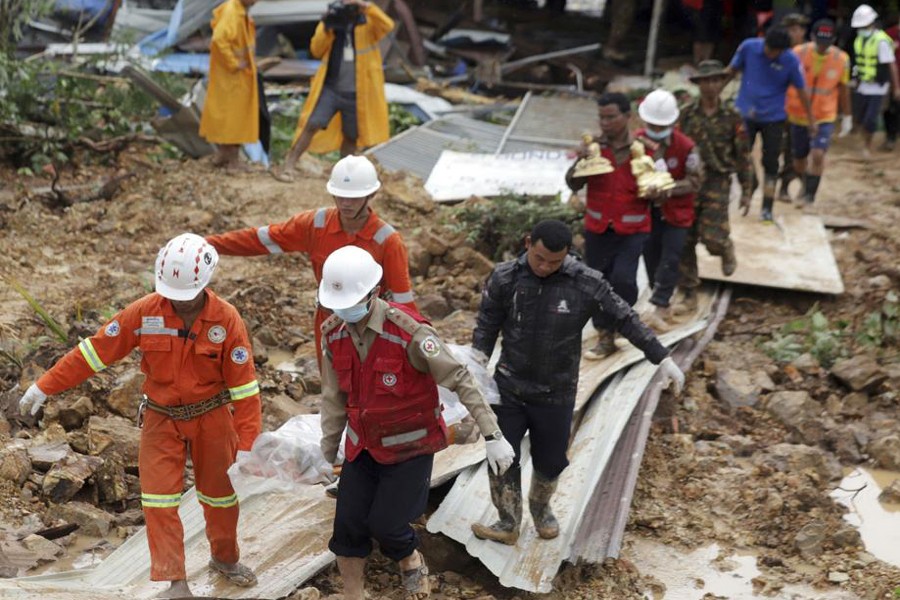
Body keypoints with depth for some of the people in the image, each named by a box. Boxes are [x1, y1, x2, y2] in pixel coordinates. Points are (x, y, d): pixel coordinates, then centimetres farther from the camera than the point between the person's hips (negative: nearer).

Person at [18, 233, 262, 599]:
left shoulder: (227, 319, -18)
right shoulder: (145, 312, -15)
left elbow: (244, 385, -15)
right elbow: (96, 350, -10)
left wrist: (247, 444, -19)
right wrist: (45, 387, -10)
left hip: (213, 418, -1)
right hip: (161, 419, 1)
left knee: (220, 493, 15)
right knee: (159, 501, -3)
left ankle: (225, 558, 40)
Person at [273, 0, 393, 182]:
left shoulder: (369, 22, -3)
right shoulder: (331, 21, 5)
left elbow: (388, 26, -24)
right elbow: (316, 51, -1)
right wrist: (326, 29, -16)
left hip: (357, 93, -1)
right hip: (330, 88, 1)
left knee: (351, 135, 9)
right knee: (311, 125, -10)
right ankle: (288, 166, -7)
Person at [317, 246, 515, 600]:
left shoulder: (407, 331, -26)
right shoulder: (333, 333, -9)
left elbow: (460, 381, -22)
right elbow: (334, 398, 4)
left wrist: (493, 436, -24)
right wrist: (327, 453, 10)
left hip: (410, 445, -5)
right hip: (363, 445, 5)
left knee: (385, 525, -5)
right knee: (347, 525, 2)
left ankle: (411, 561, 32)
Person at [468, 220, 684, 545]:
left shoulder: (586, 283, -15)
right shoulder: (505, 277, -12)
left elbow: (626, 320, -8)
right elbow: (486, 326, -3)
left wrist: (662, 359, -7)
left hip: (556, 394, 0)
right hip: (508, 388, 0)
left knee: (550, 462, 14)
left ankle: (541, 507, 45)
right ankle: (508, 523, 28)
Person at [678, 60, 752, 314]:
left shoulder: (731, 118, -1)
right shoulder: (687, 114, 2)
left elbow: (743, 156, 3)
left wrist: (746, 190, 3)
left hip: (717, 182, -2)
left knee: (712, 236, -14)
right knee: (685, 241, 2)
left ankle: (726, 249, 25)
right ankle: (689, 295, 14)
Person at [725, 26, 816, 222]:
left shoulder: (791, 60, -13)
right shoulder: (748, 47, -11)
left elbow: (801, 90, -3)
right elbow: (731, 70, 4)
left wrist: (811, 120, 2)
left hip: (773, 117, -1)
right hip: (745, 113, 1)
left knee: (771, 164, 2)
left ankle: (767, 208, 11)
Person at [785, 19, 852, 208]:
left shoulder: (842, 59, -8)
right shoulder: (799, 53, -12)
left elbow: (843, 89, 6)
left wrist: (847, 117, 11)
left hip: (825, 117, -1)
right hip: (797, 115, 1)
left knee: (818, 155, -19)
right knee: (799, 159, 13)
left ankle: (810, 194, -1)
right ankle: (805, 187, 42)